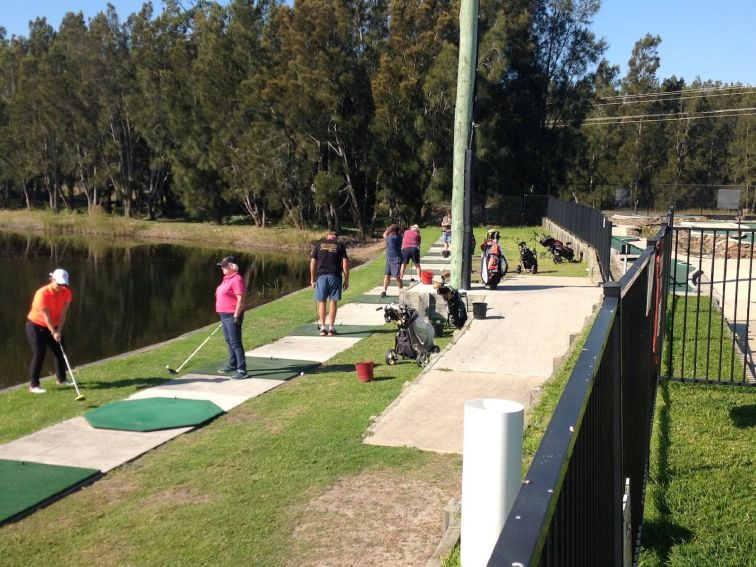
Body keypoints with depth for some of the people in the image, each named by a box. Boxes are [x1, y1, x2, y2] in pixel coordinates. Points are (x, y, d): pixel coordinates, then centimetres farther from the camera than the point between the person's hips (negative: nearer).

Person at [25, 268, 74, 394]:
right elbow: (46, 316, -28)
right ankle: (33, 385, -5)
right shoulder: (42, 293, -27)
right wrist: (54, 333, -29)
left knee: (60, 351, 7)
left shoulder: (66, 292, -12)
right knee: (39, 354, -10)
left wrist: (58, 330, -20)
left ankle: (61, 379, 22)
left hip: (54, 327, 6)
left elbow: (63, 313, -14)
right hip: (36, 326, -6)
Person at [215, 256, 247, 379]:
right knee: (229, 341, 18)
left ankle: (242, 370, -7)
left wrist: (236, 317, -22)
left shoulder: (237, 279, -17)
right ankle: (232, 365, 30)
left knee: (235, 342, -9)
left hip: (232, 316, -10)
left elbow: (240, 299, -21)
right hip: (224, 315, 10)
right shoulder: (227, 278, 14)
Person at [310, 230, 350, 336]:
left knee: (321, 302, 8)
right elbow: (345, 263, 1)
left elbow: (313, 262, 6)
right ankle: (331, 328, 6)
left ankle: (322, 328, 7)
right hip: (335, 276, -1)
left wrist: (312, 278, 12)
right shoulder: (340, 246, 7)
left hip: (321, 276, 1)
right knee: (333, 302, 5)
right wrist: (346, 280, 4)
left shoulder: (318, 245, 10)